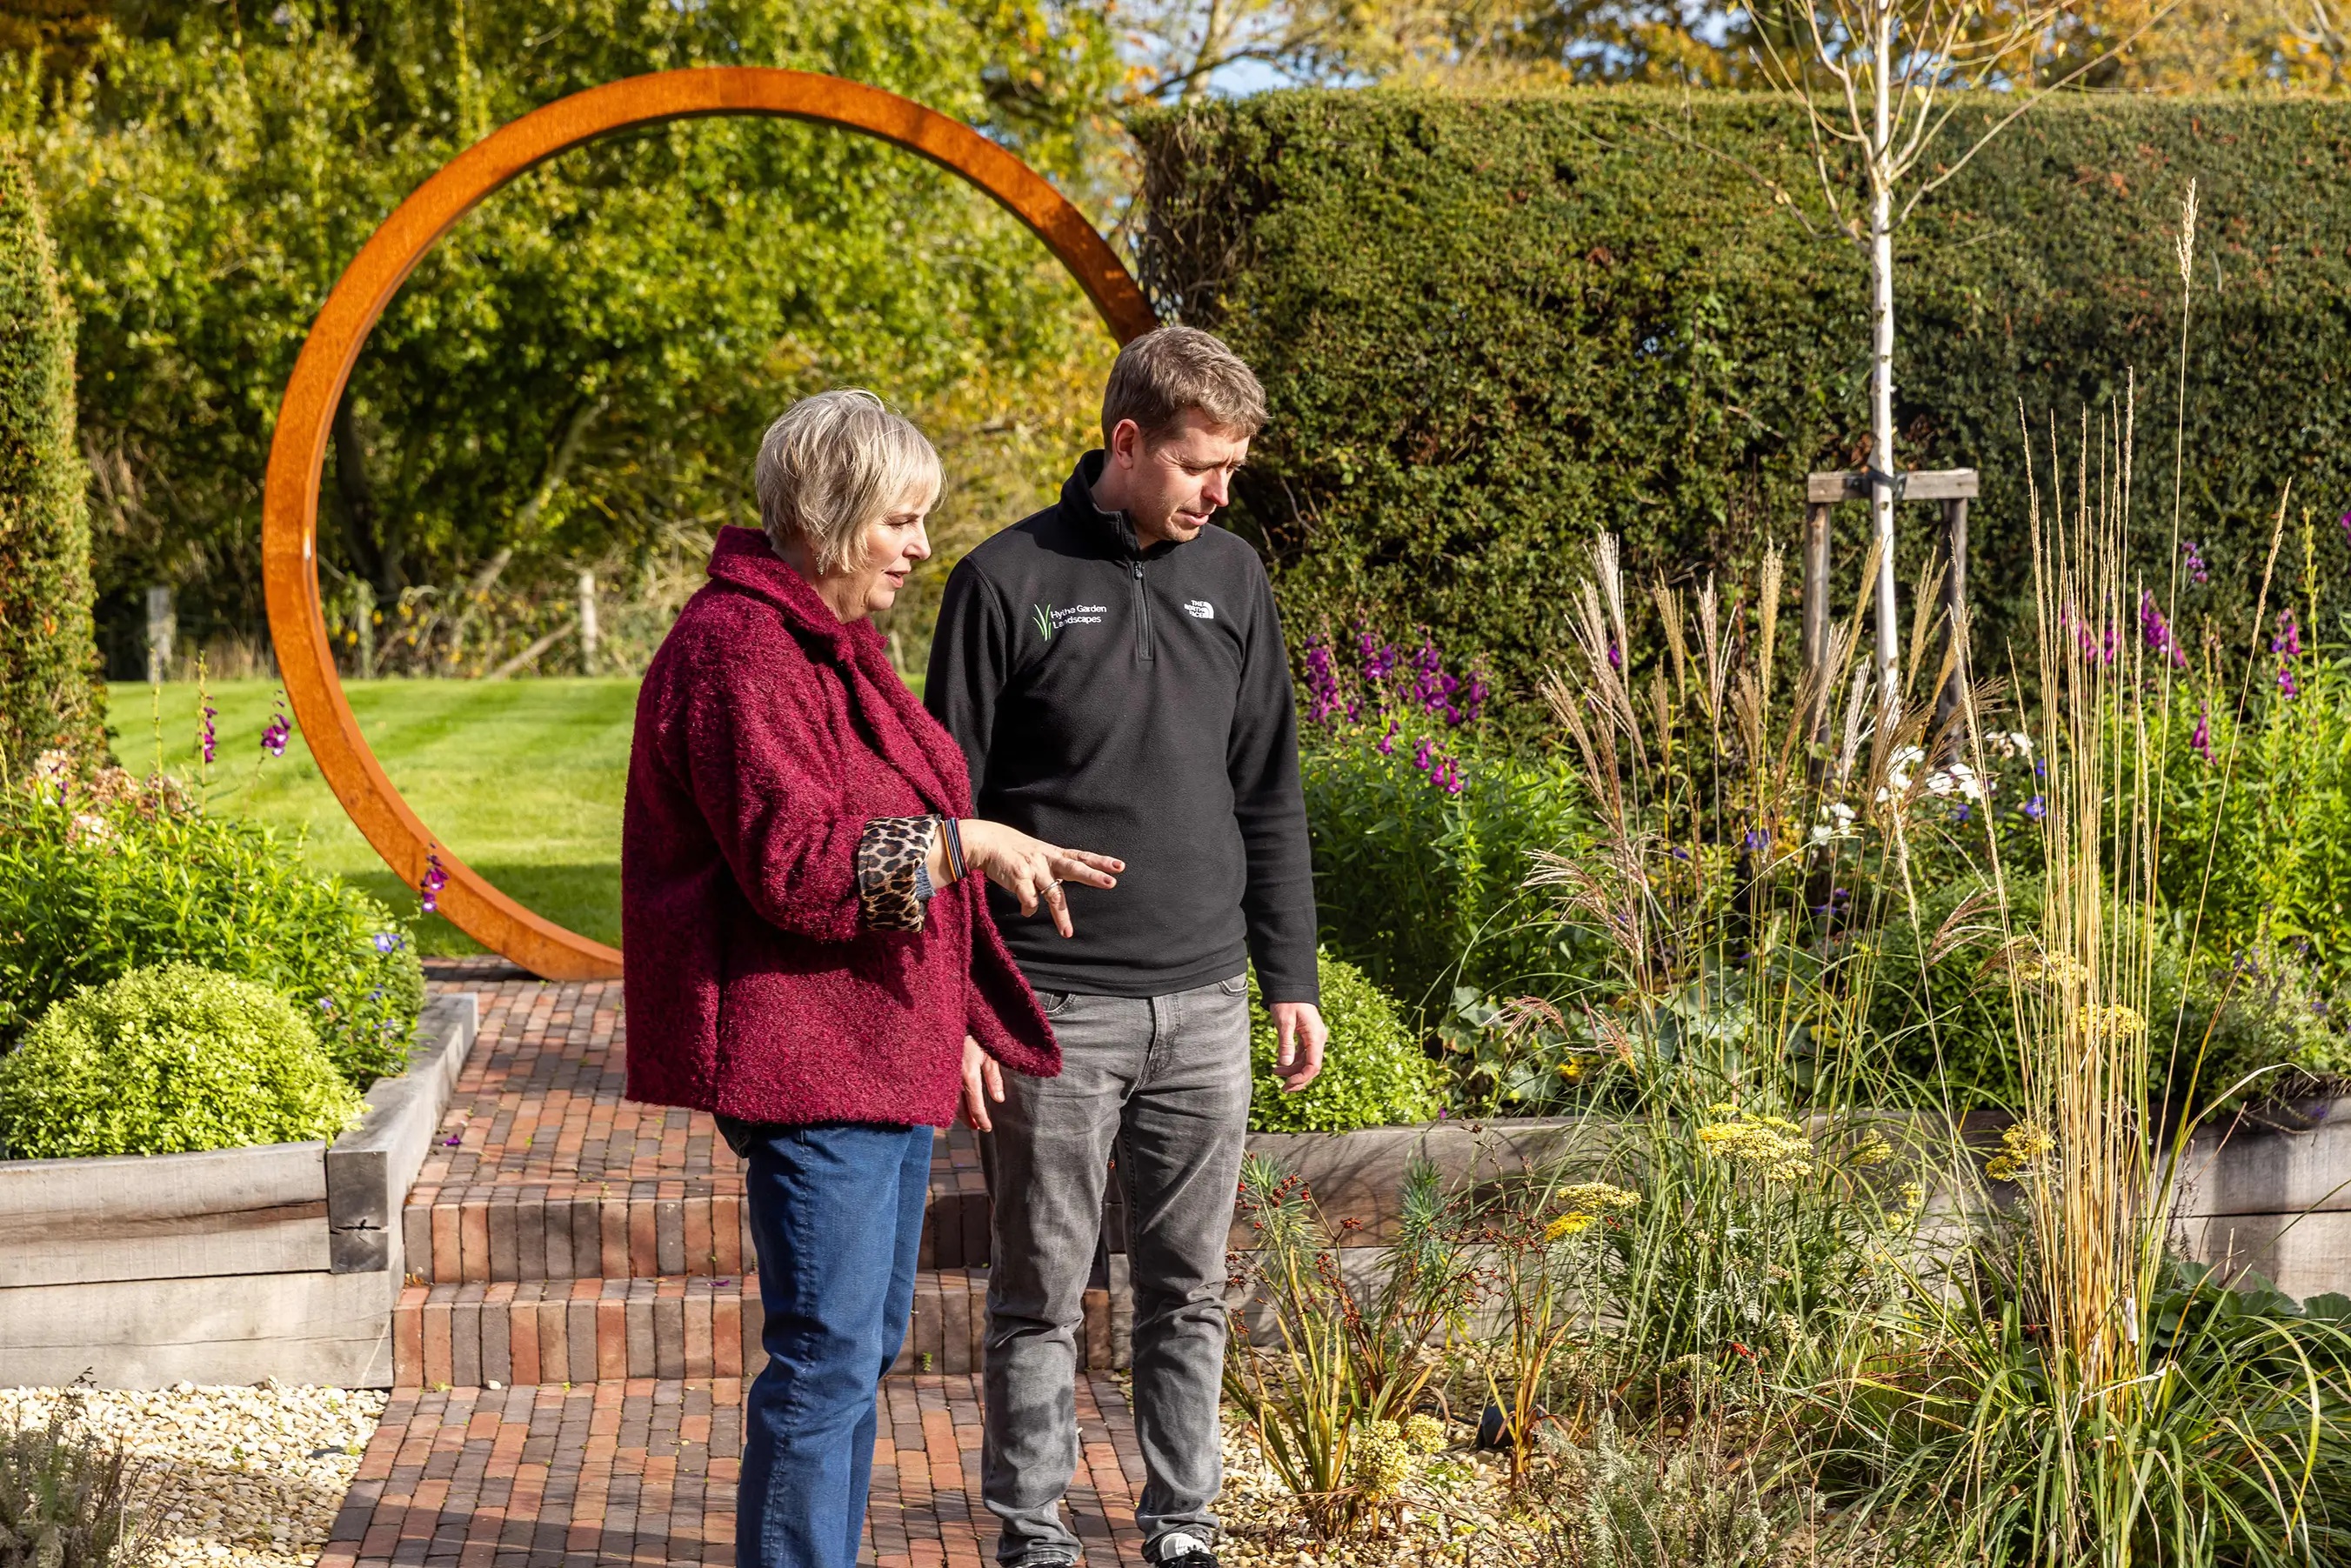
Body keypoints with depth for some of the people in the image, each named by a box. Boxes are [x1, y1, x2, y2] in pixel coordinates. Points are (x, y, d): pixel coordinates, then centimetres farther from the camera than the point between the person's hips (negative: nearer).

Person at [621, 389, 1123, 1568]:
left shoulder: (831, 643, 17)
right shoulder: (738, 648, -16)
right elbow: (793, 861, -25)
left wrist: (955, 1022, 26)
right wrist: (961, 841, -22)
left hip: (879, 1050, 11)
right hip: (804, 1059, -11)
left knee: (865, 1341, 17)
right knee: (826, 1359, -9)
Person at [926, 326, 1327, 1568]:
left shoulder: (1231, 578, 9)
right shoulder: (1008, 582, -5)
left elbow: (1268, 799, 14)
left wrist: (1290, 979, 11)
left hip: (1203, 1006, 4)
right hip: (1053, 1008, -4)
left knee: (1188, 1290, 10)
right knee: (1040, 1293, 5)